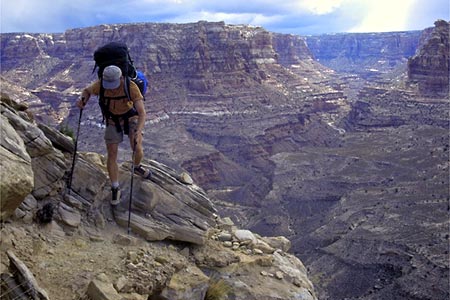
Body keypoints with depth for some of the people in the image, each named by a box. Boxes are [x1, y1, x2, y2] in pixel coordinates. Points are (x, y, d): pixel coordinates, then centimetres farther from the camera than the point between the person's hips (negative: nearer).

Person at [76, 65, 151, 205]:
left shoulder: (131, 87, -34)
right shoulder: (100, 84, -27)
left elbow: (142, 113, -39)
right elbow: (87, 91, -3)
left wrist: (138, 131, -56)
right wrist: (82, 99, -26)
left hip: (131, 118, -1)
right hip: (113, 121, 1)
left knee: (137, 150, -15)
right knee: (112, 156, -5)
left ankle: (137, 167, 22)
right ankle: (115, 189, 13)